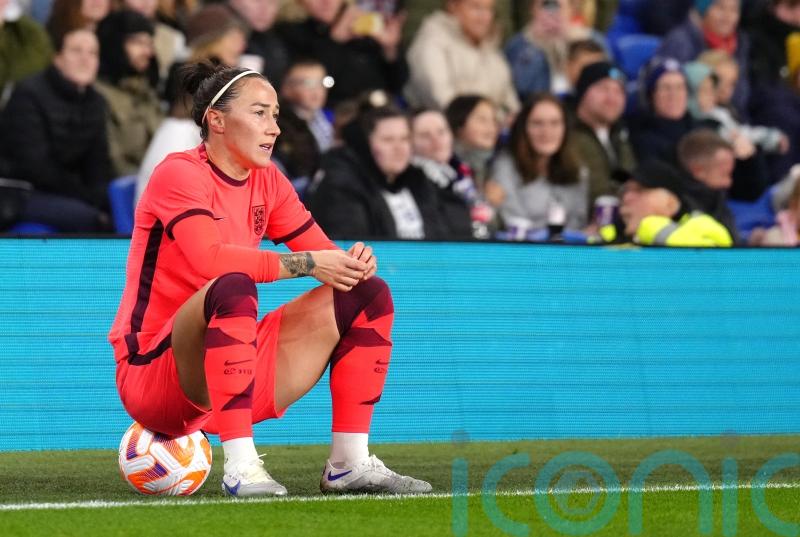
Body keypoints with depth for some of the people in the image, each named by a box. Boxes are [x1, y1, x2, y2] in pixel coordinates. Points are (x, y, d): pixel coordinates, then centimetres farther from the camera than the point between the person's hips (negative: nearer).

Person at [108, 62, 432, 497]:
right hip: (153, 376, -8)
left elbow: (324, 253, 9)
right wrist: (306, 263, -28)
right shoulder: (180, 173, -12)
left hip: (234, 370, 8)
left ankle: (349, 464, -3)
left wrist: (353, 262, -15)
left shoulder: (267, 182, 11)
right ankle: (240, 469, -39)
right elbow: (209, 259, -29)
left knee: (367, 293, 3)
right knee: (233, 288, -38)